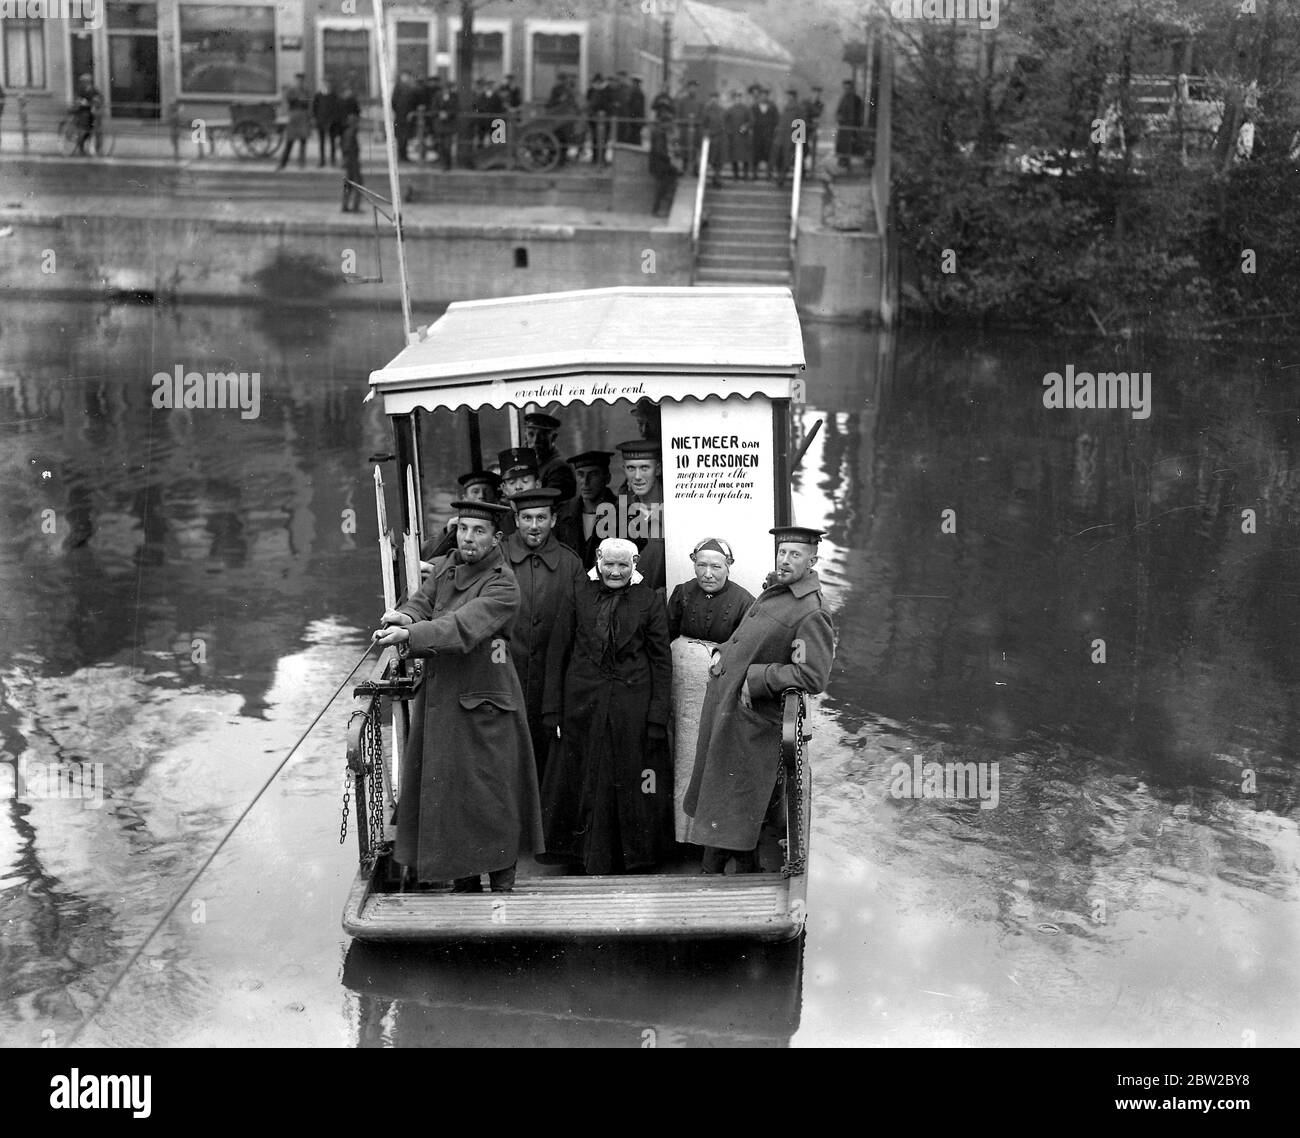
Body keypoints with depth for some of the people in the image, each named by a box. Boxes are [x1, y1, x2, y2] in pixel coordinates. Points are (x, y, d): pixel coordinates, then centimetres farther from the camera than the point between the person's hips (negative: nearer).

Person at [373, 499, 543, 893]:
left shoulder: (502, 586, -15)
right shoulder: (445, 568, 8)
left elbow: (463, 628, -27)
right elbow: (421, 603, 0)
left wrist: (410, 634, -37)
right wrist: (404, 617, -24)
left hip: (482, 703, -7)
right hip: (438, 697, 7)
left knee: (491, 794, 1)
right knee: (442, 791, 11)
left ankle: (501, 883, 15)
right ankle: (462, 880, 24)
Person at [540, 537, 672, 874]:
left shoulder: (649, 602, 1)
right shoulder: (579, 597, 3)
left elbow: (662, 662, 1)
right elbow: (556, 654, 4)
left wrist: (657, 717, -6)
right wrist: (553, 708, -2)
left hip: (632, 712, -1)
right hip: (582, 706, 1)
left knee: (629, 782, 5)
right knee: (584, 781, 6)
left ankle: (631, 856, 19)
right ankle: (590, 856, 19)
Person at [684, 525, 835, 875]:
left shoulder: (811, 614, -18)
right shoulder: (774, 587, 9)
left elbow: (813, 677, -26)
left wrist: (756, 677, -20)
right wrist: (724, 652, 9)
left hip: (749, 715, -9)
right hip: (721, 700, 9)